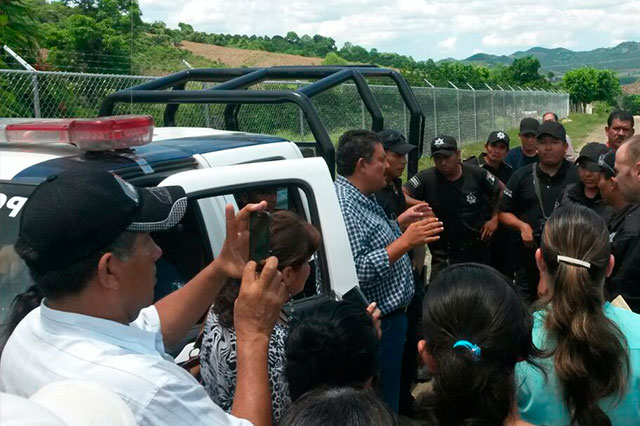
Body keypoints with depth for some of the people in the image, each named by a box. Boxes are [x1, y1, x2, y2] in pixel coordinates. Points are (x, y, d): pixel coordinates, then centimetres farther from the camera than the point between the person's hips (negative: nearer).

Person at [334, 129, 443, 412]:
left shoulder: (362, 199, 9)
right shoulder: (343, 207, -24)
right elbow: (354, 273, -32)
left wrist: (399, 224, 12)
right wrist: (404, 243, -29)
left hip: (389, 317, 10)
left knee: (388, 397, 24)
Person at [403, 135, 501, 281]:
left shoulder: (476, 173, -8)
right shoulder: (426, 178, -15)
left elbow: (500, 190, 7)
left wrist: (495, 219, 0)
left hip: (477, 248, 3)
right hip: (444, 253, -3)